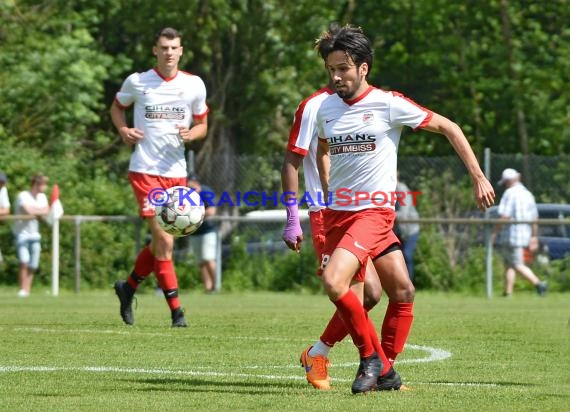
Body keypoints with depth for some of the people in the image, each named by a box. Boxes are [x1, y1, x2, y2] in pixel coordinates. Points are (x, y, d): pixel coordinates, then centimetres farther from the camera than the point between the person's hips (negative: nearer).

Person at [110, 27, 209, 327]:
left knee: (161, 242, 9)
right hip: (145, 170, -4)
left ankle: (128, 287, 34)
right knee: (164, 240, -13)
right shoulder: (137, 82, -1)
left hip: (176, 171, 4)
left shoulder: (194, 85, 4)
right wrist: (123, 129, -3)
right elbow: (117, 106, 17)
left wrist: (191, 134, -9)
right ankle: (176, 312, -8)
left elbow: (202, 124, 14)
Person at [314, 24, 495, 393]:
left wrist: (478, 177, -3)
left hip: (374, 210, -5)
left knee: (334, 281, -20)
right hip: (337, 212, 5)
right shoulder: (326, 109, 7)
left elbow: (449, 128, -1)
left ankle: (374, 359, -2)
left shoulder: (388, 105, -8)